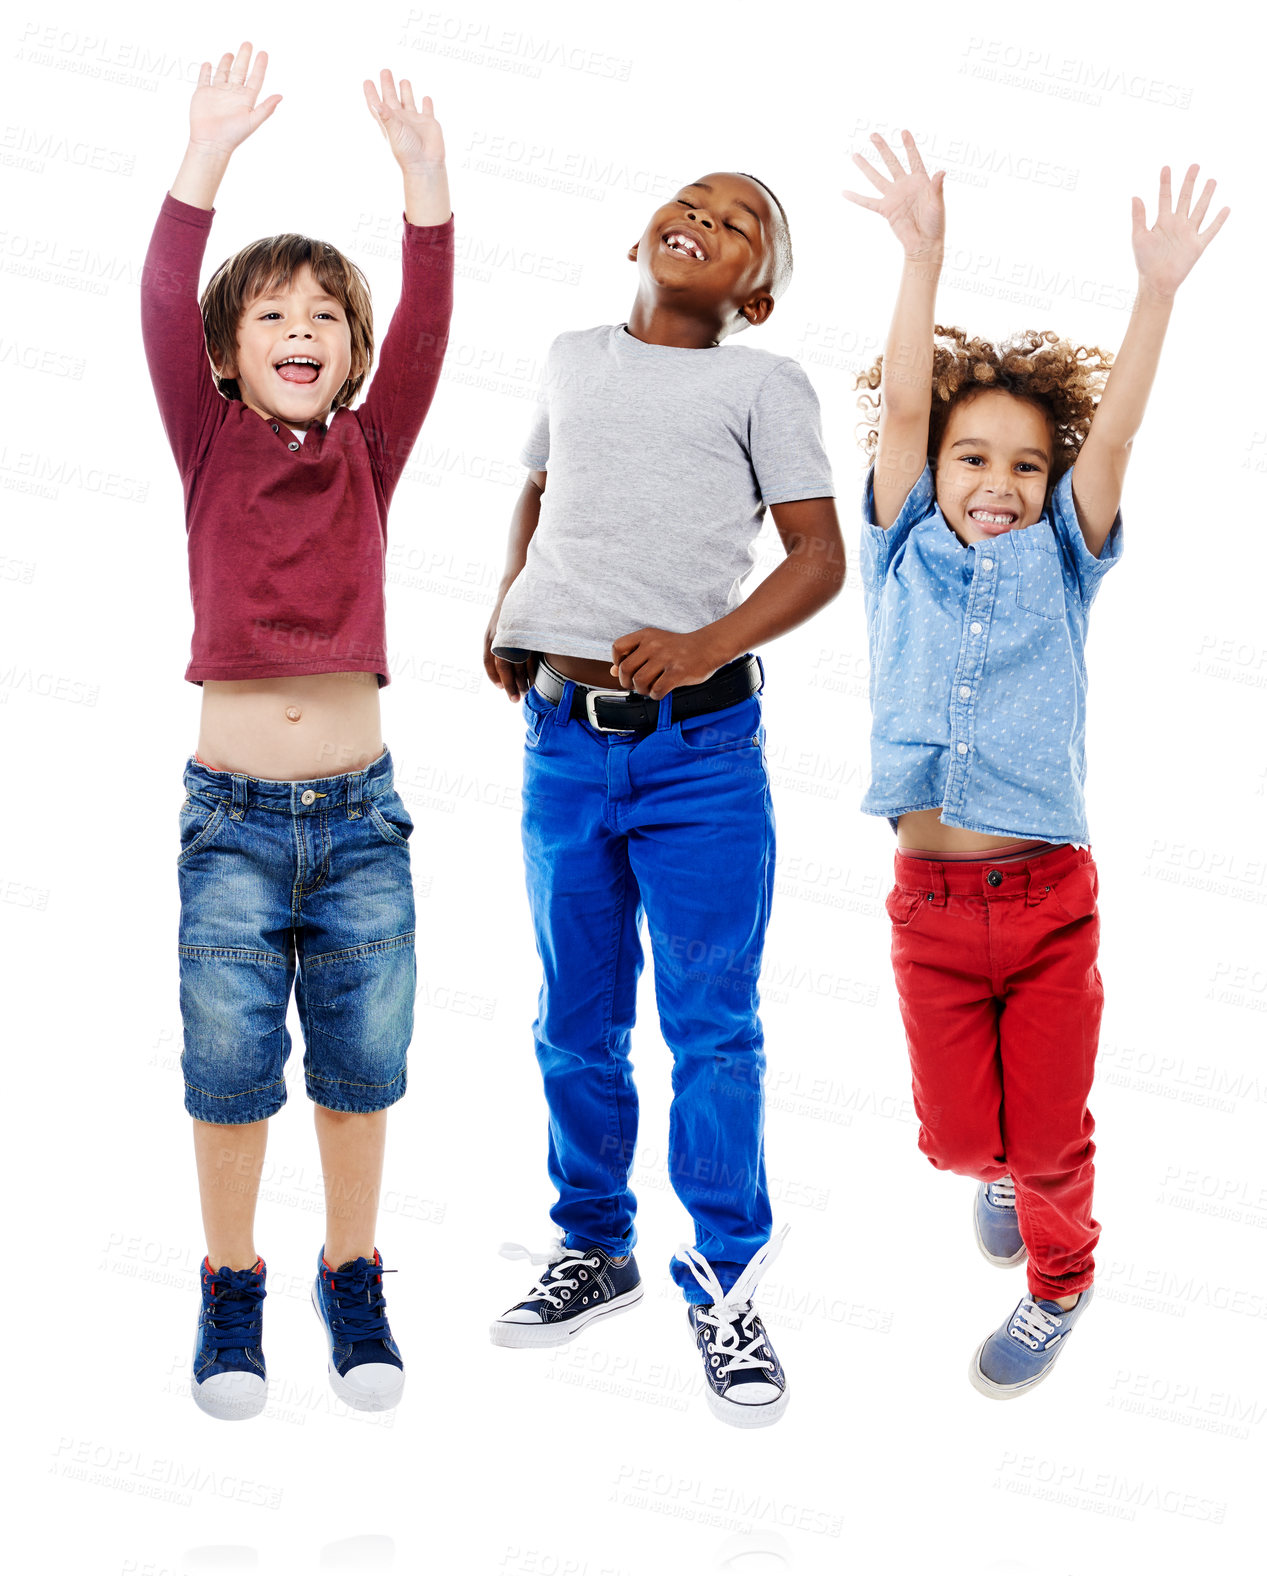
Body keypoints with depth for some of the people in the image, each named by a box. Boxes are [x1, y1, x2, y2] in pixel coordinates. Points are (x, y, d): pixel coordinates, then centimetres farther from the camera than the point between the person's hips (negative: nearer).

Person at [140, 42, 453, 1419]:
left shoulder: (369, 455, 4)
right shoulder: (210, 449, 1)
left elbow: (425, 334, -10)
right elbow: (162, 314, -14)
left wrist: (423, 179, -21)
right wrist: (208, 160, -25)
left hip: (360, 809, 1)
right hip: (234, 811, -1)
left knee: (363, 1064, 8)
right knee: (229, 1068, 3)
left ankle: (352, 1278, 27)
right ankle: (231, 1285, 23)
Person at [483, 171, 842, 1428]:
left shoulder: (763, 383, 3)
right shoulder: (573, 359, 15)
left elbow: (820, 555, -3)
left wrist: (706, 645, -19)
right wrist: (506, 612, 14)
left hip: (703, 745, -3)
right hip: (564, 742, 4)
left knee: (713, 1026, -1)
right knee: (577, 1025, 12)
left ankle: (724, 1284, 11)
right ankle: (593, 1248, 29)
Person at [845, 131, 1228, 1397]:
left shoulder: (1058, 564, 4)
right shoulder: (904, 557, 3)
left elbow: (1112, 436, -9)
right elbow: (900, 409, -7)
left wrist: (1157, 291, -18)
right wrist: (922, 259, -16)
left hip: (1051, 898, 0)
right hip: (933, 902, 0)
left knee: (1050, 1129, 9)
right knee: (956, 1134, 10)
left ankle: (1059, 1279, 38)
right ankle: (1003, 1172, 46)